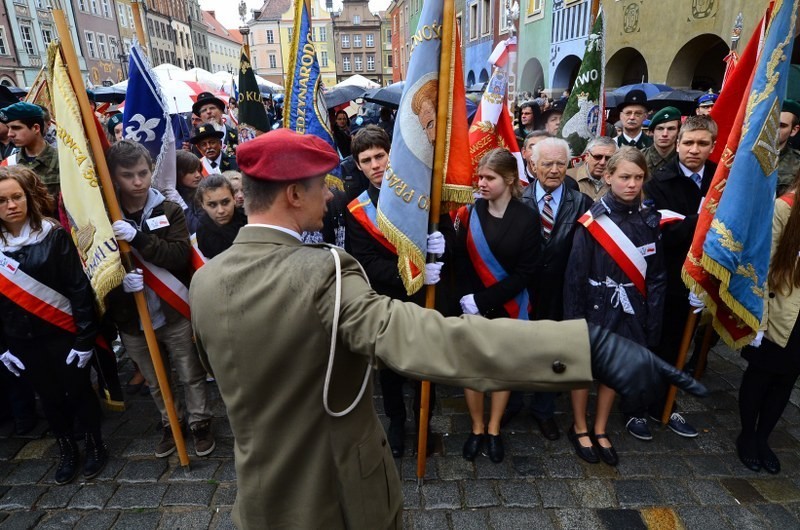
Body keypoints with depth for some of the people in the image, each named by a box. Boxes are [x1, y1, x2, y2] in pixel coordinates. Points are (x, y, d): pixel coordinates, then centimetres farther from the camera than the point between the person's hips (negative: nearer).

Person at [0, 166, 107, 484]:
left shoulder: (54, 235, -11)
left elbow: (79, 288, -11)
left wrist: (85, 337, -13)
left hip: (61, 333, -3)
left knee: (78, 391, 11)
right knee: (49, 398, 18)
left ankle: (95, 446, 31)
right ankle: (67, 451, 37)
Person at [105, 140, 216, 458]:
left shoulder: (169, 211, -6)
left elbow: (181, 255, -18)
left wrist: (137, 238, -30)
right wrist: (120, 281, -24)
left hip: (173, 312, -2)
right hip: (131, 319, 2)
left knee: (191, 375, 10)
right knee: (155, 382, 20)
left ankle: (200, 423, 32)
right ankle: (170, 424, 41)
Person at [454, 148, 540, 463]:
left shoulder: (526, 219, -10)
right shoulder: (470, 212, -4)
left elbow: (525, 273, -12)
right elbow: (461, 261, -4)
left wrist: (483, 300, -16)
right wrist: (466, 297, -19)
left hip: (508, 307, -1)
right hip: (472, 307, 1)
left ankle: (493, 429, 32)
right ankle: (477, 428, 29)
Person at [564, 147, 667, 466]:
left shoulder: (649, 220, -1)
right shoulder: (593, 221, -14)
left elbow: (656, 276, 3)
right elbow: (575, 275, -11)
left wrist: (653, 319, 0)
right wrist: (574, 319, -12)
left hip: (629, 311, 4)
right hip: (596, 309, -4)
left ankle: (600, 431, 36)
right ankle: (580, 428, 34)